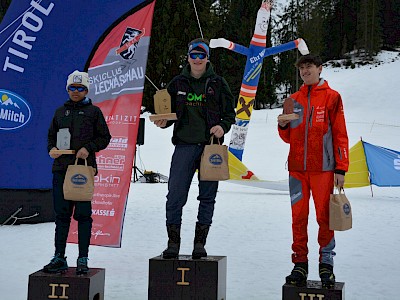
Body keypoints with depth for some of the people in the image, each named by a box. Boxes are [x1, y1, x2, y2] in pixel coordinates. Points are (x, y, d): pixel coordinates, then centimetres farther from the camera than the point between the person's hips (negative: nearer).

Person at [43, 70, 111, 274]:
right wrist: (51, 148, 2)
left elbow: (104, 138, 5)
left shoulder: (93, 111, 6)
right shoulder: (60, 112, 17)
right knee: (61, 213, 6)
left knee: (83, 214, -2)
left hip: (84, 168, -4)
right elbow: (51, 135, 22)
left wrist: (88, 148, -11)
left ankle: (83, 259, 4)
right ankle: (59, 258, 13)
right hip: (61, 168, 4)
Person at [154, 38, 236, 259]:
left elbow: (230, 112, 9)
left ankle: (200, 242, 16)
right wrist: (163, 122, -5)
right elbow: (171, 112, 16)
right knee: (175, 195, -5)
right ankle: (173, 241, 7)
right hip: (184, 144, 1)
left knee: (207, 196, 5)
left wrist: (223, 127, -10)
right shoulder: (177, 83, 9)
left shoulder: (218, 83, 6)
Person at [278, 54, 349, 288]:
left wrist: (341, 168, -6)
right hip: (297, 168, 4)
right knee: (299, 217, 5)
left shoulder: (332, 97, 2)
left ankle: (326, 263, 10)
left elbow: (340, 134, -1)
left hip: (322, 168, -4)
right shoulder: (294, 100, 14)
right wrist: (283, 125, -4)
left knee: (324, 217, -1)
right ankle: (300, 264, 12)